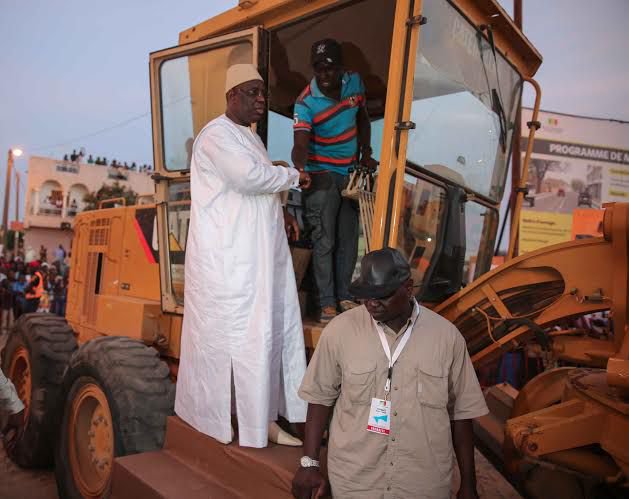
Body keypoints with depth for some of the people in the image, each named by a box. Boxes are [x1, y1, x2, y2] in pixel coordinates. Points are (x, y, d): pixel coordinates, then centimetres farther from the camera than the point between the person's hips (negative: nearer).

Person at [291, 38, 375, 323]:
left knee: (348, 239, 10)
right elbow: (301, 144, -30)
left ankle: (344, 296, 22)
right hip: (322, 176, -5)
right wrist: (299, 170, -50)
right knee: (324, 242, -6)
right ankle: (327, 303, 3)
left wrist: (366, 154, 6)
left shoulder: (355, 83, -3)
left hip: (350, 174, 6)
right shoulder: (306, 103, -18)